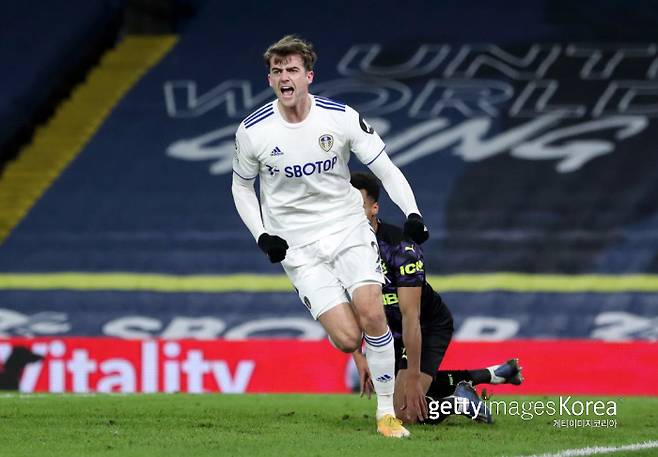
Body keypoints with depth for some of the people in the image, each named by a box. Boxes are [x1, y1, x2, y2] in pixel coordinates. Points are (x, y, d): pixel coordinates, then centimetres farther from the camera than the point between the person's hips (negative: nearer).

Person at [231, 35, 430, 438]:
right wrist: (262, 236, -3)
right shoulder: (253, 131, -7)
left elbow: (385, 169, -3)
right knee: (348, 339, -15)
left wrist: (412, 213, -18)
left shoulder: (342, 117, -8)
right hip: (298, 247, 0)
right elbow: (241, 186, 10)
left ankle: (387, 411, -5)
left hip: (348, 227, 1)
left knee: (371, 314, -21)